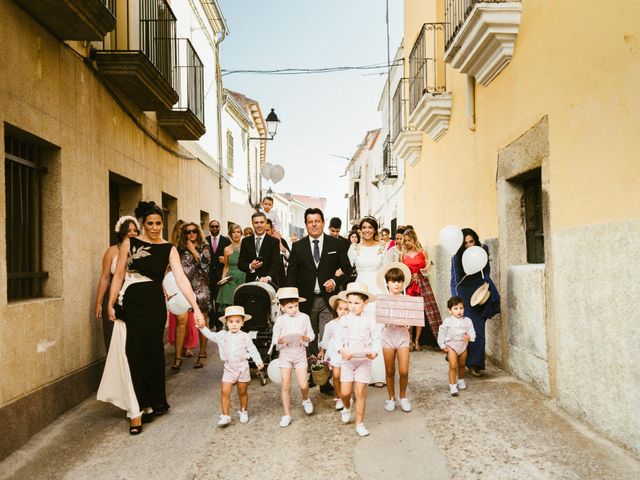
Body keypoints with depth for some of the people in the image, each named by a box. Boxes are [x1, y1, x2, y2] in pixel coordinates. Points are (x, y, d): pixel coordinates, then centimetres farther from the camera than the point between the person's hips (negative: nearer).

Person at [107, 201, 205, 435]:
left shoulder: (169, 249, 2)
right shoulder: (129, 243, 3)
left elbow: (181, 279, -6)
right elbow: (118, 275, 5)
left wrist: (196, 308, -14)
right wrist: (111, 304, 0)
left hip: (155, 305, 0)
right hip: (132, 304, 0)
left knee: (153, 353, 7)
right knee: (136, 354, -2)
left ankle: (155, 402, 26)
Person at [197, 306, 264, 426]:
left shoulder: (245, 336, -4)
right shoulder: (222, 335, 1)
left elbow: (252, 350, -2)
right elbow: (210, 335, 3)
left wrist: (258, 361, -12)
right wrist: (202, 327, -14)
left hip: (242, 368, -1)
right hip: (229, 368, 1)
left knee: (243, 392, 12)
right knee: (225, 392, -7)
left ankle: (243, 412, 32)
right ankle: (225, 416, 1)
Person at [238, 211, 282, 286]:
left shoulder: (274, 241, 0)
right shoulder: (246, 241, 9)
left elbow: (276, 263, -11)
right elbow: (240, 263, 8)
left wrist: (268, 277, -29)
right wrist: (250, 266, -14)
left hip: (269, 283, -2)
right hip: (251, 282, 2)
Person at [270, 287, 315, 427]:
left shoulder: (304, 317, -1)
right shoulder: (280, 320, -4)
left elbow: (311, 334, 4)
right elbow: (274, 338, -1)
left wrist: (307, 338, -18)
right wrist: (279, 341, -23)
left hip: (300, 353, 0)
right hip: (285, 354, 0)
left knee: (303, 385, -3)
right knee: (286, 386, 2)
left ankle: (306, 399, 33)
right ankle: (287, 415, 15)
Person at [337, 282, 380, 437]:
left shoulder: (370, 320, -3)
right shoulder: (344, 319, 1)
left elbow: (376, 339, -1)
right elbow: (339, 339, 2)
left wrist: (374, 352, -20)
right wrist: (342, 351, -17)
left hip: (364, 360, -1)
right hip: (347, 360, 1)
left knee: (360, 392, -2)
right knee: (345, 392, 0)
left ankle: (359, 424, 13)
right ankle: (346, 408, 36)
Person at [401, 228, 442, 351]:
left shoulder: (423, 252, 3)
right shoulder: (402, 254, 7)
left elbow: (427, 269, 10)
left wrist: (427, 268, -10)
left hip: (422, 283, -1)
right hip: (408, 284, 1)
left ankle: (417, 341, 5)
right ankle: (409, 340, 4)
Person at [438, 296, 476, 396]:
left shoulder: (467, 321, -2)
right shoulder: (447, 321, -10)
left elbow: (472, 332, -1)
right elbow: (441, 333, -3)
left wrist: (470, 337, -24)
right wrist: (442, 345, -7)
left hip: (463, 346, 3)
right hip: (451, 346, -3)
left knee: (462, 365, 19)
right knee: (453, 366, -12)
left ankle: (461, 380, 44)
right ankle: (452, 386, -5)